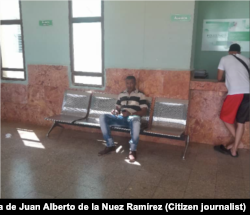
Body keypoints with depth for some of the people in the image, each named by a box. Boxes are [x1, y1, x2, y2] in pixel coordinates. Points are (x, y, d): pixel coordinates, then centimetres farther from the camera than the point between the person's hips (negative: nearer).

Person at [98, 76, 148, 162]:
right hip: (121, 118, 5)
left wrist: (130, 113, -17)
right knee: (103, 117, -21)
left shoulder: (140, 95, 6)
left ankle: (133, 150, -31)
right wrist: (115, 111, -4)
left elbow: (144, 111, -2)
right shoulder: (121, 95, 21)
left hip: (133, 118, -4)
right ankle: (110, 145, -14)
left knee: (135, 119, -44)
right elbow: (117, 108, 23)